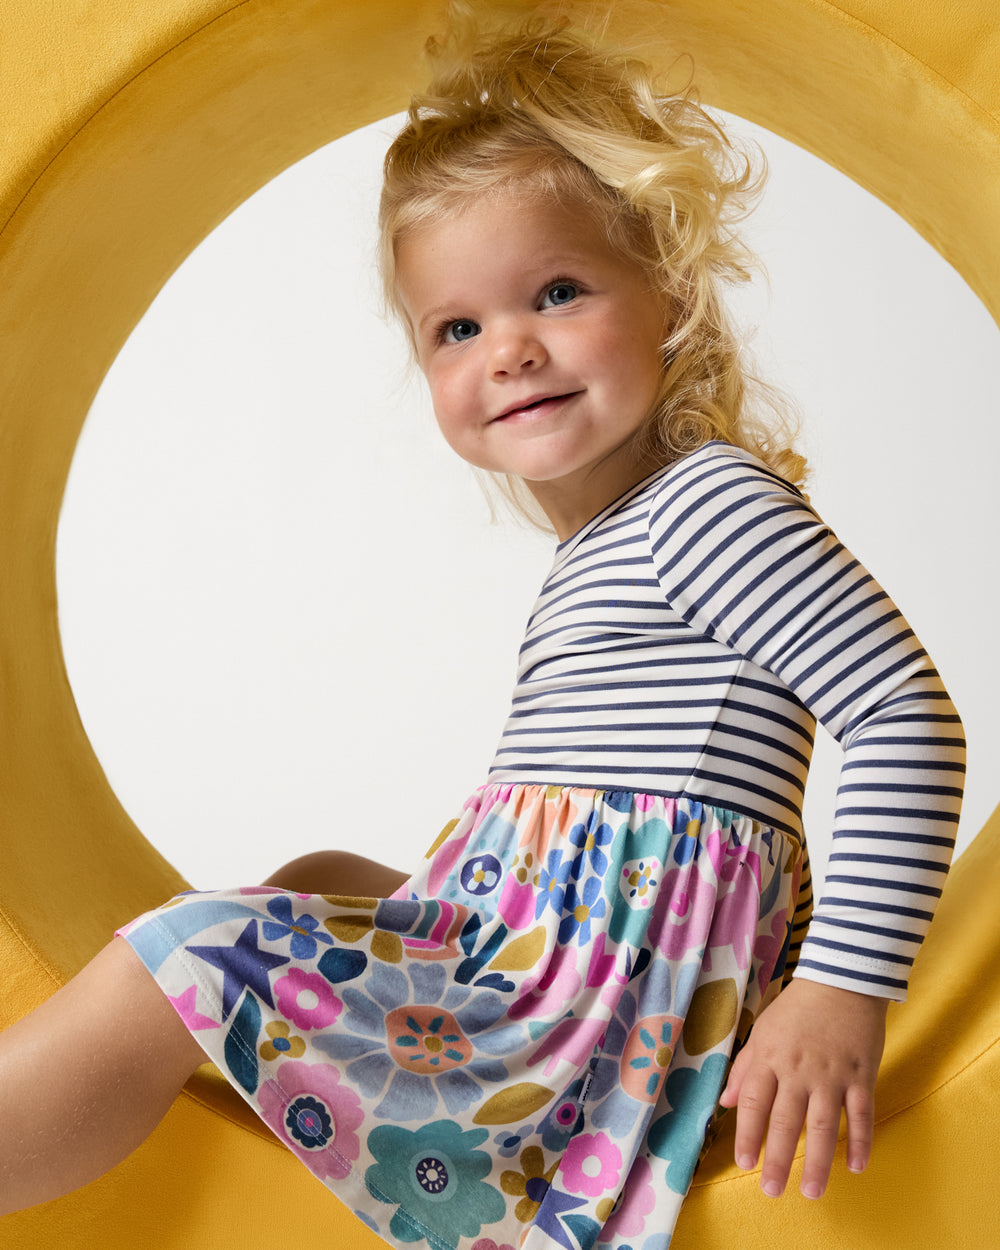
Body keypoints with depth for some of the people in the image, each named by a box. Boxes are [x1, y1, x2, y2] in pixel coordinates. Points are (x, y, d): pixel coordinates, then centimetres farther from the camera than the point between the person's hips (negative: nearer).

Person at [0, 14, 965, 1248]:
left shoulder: (709, 500, -10)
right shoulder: (605, 545, 19)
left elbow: (909, 713, -18)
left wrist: (844, 989, -21)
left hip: (626, 975, -10)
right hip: (549, 940, 10)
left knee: (199, 960, -13)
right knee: (320, 881, 27)